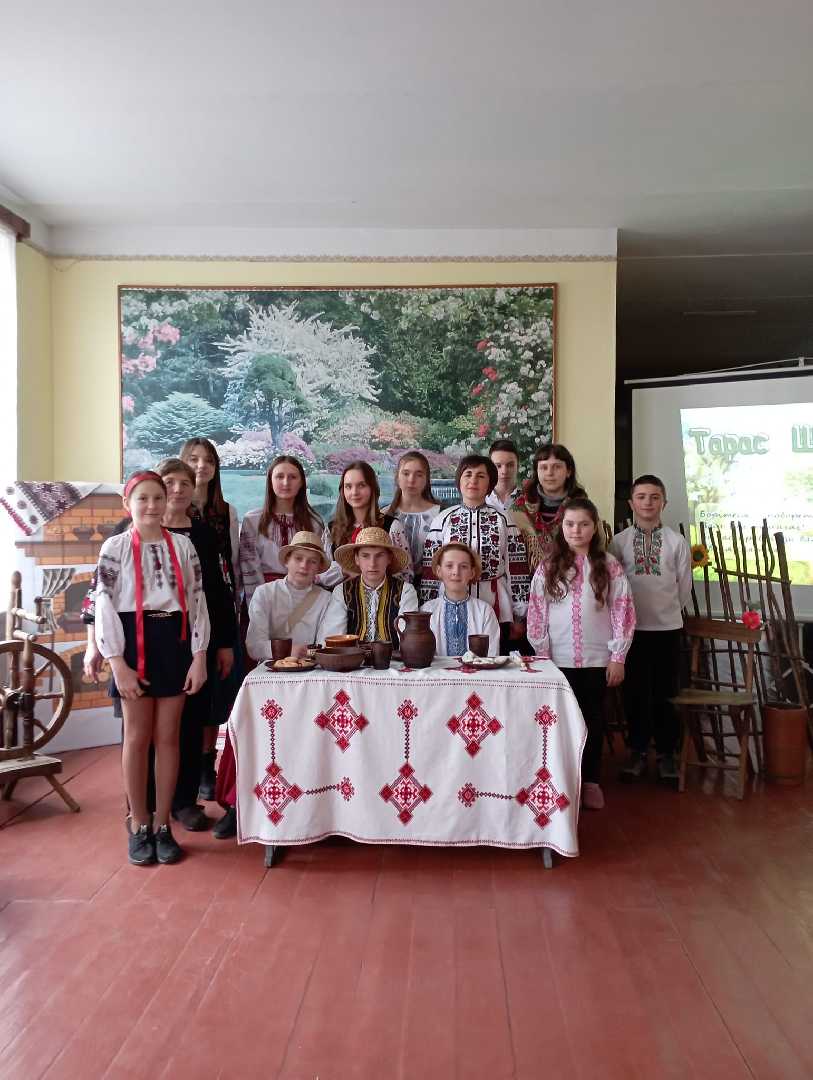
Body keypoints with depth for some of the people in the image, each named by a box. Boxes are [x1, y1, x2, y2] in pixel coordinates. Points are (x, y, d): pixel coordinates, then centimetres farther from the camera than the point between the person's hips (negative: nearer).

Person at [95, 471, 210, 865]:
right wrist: (117, 662, -13)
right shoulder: (114, 547, -1)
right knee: (137, 737, 6)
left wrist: (199, 656, -3)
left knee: (168, 737, 7)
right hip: (134, 642, -2)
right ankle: (138, 825, 20)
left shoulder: (183, 545, 5)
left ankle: (162, 824, 19)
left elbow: (197, 600, 4)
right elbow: (104, 605, -6)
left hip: (174, 641, 2)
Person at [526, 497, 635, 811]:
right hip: (558, 659, 0)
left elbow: (623, 611, -1)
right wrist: (542, 653, -2)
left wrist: (618, 657, -3)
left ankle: (590, 781, 24)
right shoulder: (548, 567, 0)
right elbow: (536, 612, 1)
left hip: (597, 659, 0)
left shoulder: (609, 566, -1)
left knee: (593, 719, 10)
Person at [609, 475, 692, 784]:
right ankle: (637, 751, 22)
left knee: (665, 693, 6)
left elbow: (684, 587, 6)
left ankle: (666, 753, 20)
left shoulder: (677, 541, 0)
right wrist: (628, 610, 5)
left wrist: (667, 608, 10)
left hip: (667, 627, 0)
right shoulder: (619, 542, -1)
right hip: (631, 627, 0)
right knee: (634, 692, 8)